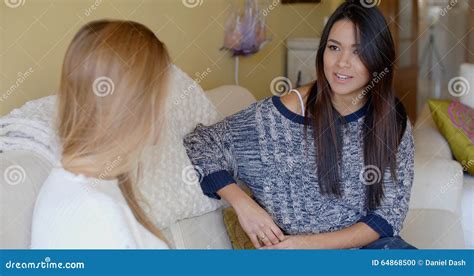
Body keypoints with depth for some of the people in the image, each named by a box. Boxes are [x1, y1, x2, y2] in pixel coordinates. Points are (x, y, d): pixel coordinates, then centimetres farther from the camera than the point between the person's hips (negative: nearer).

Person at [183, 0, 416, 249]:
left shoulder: (394, 123, -2)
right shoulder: (280, 116, -10)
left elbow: (389, 213, -2)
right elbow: (199, 144, -4)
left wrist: (313, 242, -16)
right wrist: (243, 203, -19)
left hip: (369, 242, 3)